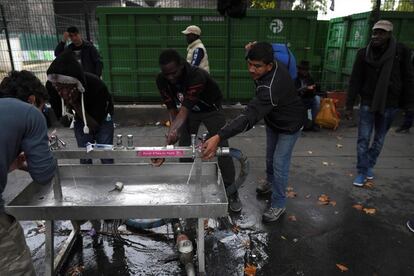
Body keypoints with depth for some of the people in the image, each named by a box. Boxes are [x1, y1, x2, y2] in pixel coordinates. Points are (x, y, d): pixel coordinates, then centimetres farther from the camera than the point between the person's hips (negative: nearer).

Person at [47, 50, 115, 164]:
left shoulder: (96, 85, -38)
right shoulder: (52, 88, -27)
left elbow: (95, 125, -33)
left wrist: (74, 104, -40)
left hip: (101, 117, -3)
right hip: (80, 118, 3)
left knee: (106, 157, -5)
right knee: (84, 159, 2)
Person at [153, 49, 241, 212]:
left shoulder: (197, 76, -40)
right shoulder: (162, 80, -22)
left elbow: (184, 111, -45)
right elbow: (172, 109, -16)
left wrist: (171, 133, -56)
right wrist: (173, 131, -30)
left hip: (211, 109, -4)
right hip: (188, 110, 5)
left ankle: (231, 193, 5)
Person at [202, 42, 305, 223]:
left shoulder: (272, 87, -46)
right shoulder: (271, 67, -20)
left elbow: (249, 117, -57)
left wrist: (218, 137, -65)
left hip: (289, 125, -9)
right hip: (273, 120, 9)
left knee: (279, 164, -5)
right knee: (270, 156, 23)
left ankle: (278, 205, 15)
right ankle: (271, 183, 50)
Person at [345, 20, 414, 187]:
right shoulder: (364, 53, -4)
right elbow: (355, 80, -2)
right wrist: (349, 105, -5)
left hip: (389, 104, 0)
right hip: (368, 102, 0)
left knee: (379, 139, 12)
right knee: (363, 139, 0)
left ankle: (370, 165, 31)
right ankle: (362, 171, 11)